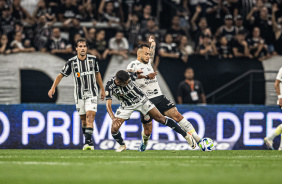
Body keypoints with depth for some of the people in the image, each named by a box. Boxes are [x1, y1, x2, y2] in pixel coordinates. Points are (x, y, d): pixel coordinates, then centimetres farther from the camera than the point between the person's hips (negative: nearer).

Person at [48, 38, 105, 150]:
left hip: (92, 93, -1)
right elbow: (61, 75, 0)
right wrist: (53, 88, -12)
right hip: (79, 94, 1)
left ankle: (88, 142, -22)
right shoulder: (72, 62, -7)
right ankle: (88, 141, 22)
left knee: (90, 115, -17)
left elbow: (97, 74, 13)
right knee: (83, 118, 7)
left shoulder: (93, 59, -2)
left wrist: (102, 89, 19)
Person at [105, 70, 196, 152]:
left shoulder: (130, 76, -26)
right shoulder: (110, 86, -29)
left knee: (161, 119, -6)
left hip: (141, 99, 0)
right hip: (126, 106, 0)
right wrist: (113, 118, -46)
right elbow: (108, 105, -31)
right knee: (114, 128, -12)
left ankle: (186, 135, 1)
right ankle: (122, 145, 21)